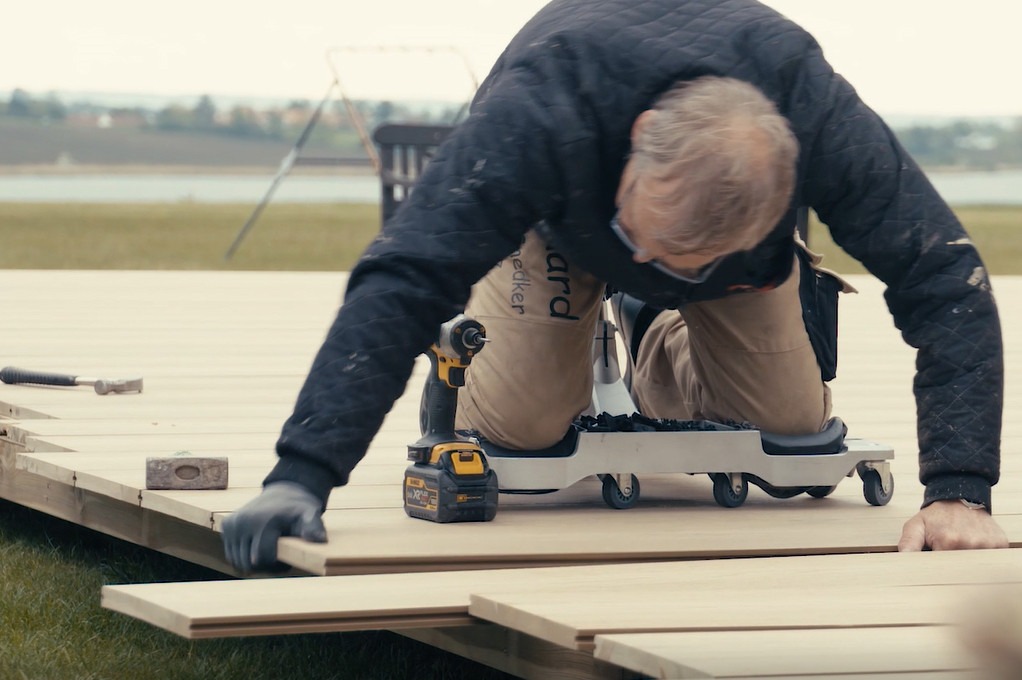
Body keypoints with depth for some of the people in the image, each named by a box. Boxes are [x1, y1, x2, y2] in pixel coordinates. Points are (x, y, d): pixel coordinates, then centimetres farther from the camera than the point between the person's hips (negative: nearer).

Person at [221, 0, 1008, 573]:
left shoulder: (823, 120, -44)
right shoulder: (543, 113, -49)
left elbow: (946, 282, -40)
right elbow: (403, 280, -51)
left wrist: (959, 492, -50)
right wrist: (302, 474, -58)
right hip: (557, 219, -2)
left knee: (790, 427, -6)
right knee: (515, 428, -15)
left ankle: (663, 355, 28)